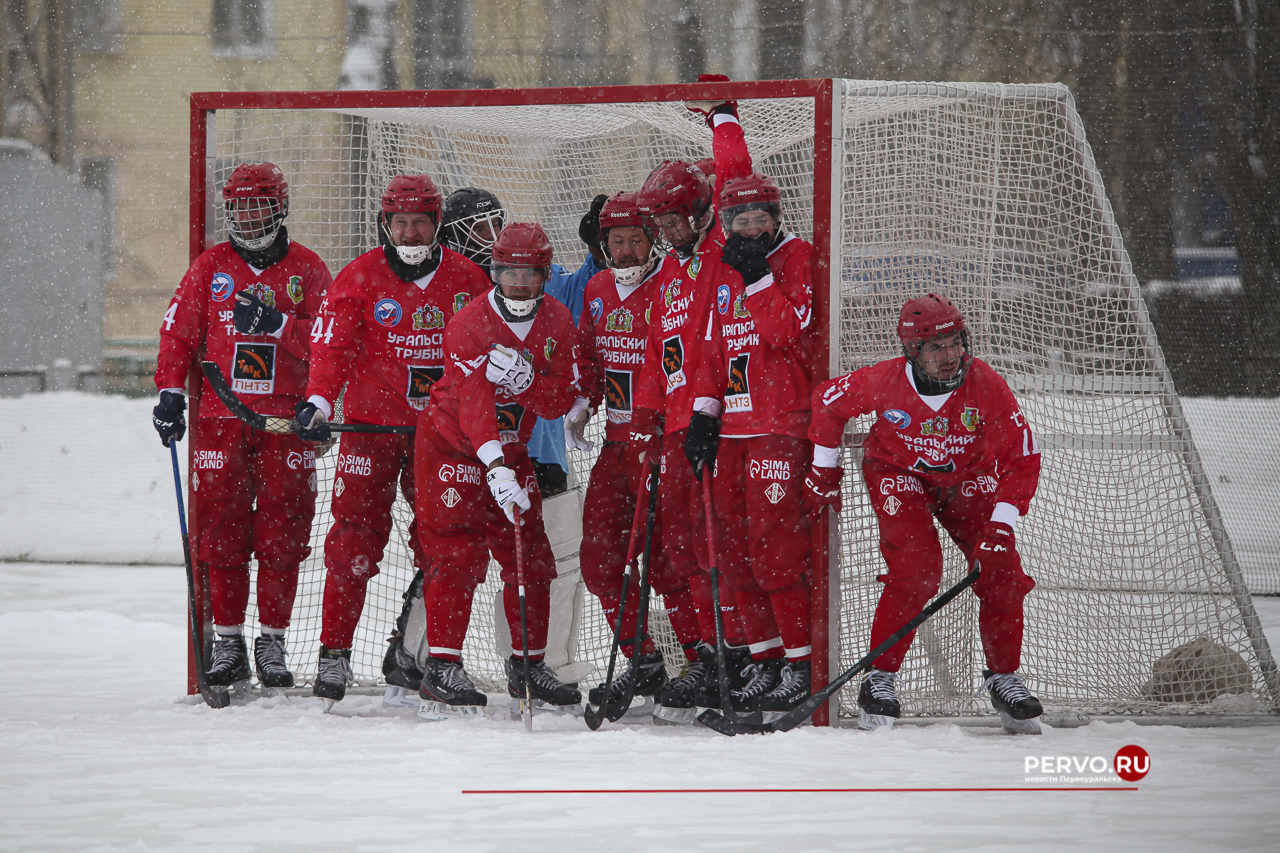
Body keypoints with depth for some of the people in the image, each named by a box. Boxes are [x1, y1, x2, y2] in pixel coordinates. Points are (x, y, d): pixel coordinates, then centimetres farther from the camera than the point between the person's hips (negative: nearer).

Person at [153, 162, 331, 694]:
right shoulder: (210, 268, 9)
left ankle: (272, 640, 5)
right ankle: (228, 640, 7)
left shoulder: (306, 270, 5)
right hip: (220, 416, 1)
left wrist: (277, 323, -17)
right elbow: (178, 333, 9)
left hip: (286, 418, -1)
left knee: (281, 534, -3)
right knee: (220, 527, -1)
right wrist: (171, 393, -2)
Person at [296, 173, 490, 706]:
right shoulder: (360, 277, -2)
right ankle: (334, 653, -1)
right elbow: (331, 344, -7)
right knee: (354, 538, -7)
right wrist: (318, 401, -22)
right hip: (370, 425, -2)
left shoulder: (465, 279, 5)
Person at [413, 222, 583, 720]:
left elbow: (561, 402, -7)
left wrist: (525, 380, -29)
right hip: (452, 449, -6)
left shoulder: (556, 323, -4)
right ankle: (441, 668, -13)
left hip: (511, 453, 6)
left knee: (531, 560, 4)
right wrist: (496, 468, -45)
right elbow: (473, 404, -33)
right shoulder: (470, 326, -23)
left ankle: (528, 666, 16)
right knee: (459, 556, -14)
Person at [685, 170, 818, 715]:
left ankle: (801, 665, -7)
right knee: (737, 548, 6)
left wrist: (758, 276, -19)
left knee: (775, 545, -12)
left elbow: (790, 330, -18)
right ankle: (766, 663, 13)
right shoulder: (725, 273, 18)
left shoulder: (799, 258, -4)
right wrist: (704, 414, 13)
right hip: (733, 425, 8)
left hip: (782, 423, -8)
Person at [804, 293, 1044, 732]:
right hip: (899, 476, -2)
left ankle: (1004, 678, 10)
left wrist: (1000, 527, -27)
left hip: (968, 479, 2)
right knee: (915, 572, -22)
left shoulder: (986, 386, -27)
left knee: (1001, 572, -9)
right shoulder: (885, 382, -28)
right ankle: (880, 678, -10)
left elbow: (1022, 459, -20)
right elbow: (827, 399, -8)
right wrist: (823, 470, -2)